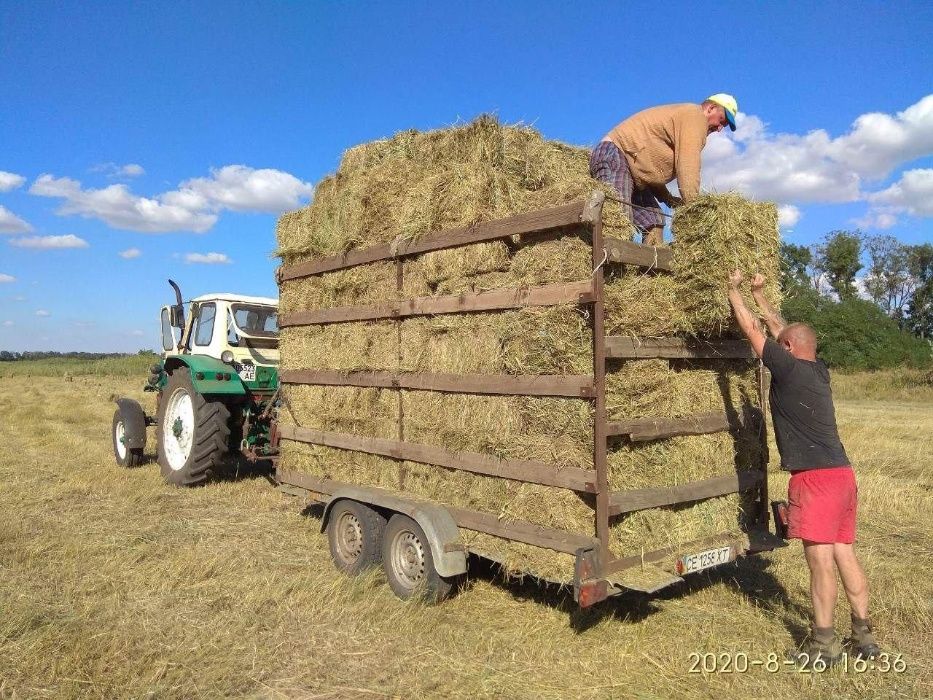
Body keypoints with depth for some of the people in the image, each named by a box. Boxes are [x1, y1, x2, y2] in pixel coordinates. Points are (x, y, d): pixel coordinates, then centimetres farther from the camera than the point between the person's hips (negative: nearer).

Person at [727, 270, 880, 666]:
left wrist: (733, 288, 11)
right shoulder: (819, 371, 13)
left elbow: (751, 329, -1)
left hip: (815, 477, -9)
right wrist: (758, 293, 33)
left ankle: (824, 644, 5)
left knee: (820, 560, -3)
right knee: (845, 555, 13)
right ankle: (864, 636, 22)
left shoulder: (790, 369, -9)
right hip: (842, 473, 9)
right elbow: (781, 328, 25)